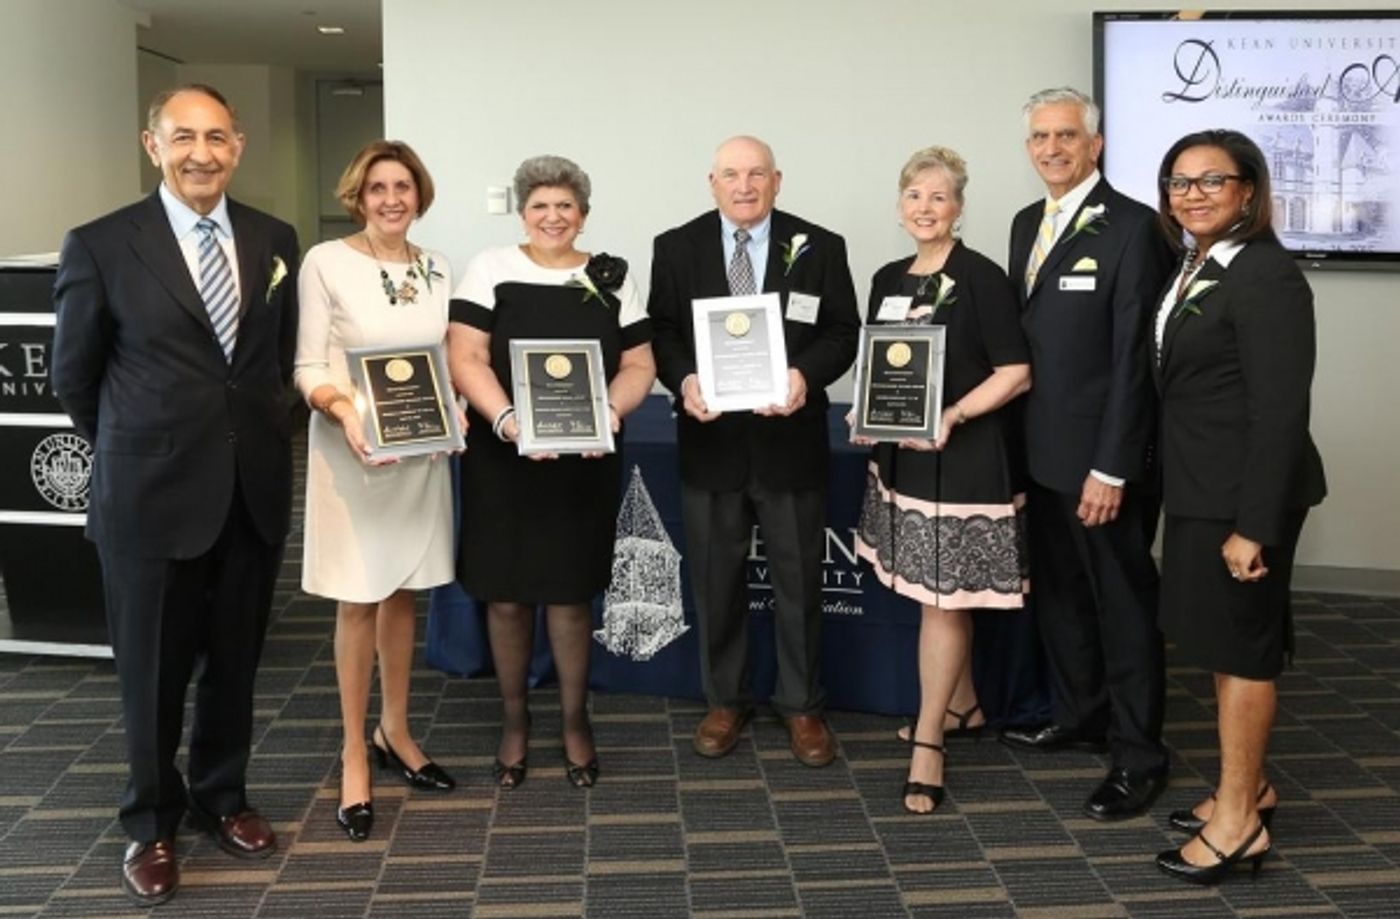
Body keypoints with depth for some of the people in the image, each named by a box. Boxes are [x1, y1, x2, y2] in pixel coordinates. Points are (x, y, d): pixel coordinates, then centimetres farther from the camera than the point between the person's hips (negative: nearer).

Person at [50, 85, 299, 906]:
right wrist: (134, 451, 11)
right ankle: (152, 823, 31)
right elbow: (74, 373, 2)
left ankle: (221, 796, 37)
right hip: (151, 491, -3)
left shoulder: (275, 241, 4)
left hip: (255, 486, 3)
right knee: (153, 668, 10)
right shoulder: (101, 245, -7)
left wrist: (254, 431, 13)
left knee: (236, 660, 15)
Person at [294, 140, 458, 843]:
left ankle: (395, 732, 30)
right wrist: (345, 411, -26)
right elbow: (308, 367, -9)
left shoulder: (436, 268, 7)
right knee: (358, 602, 3)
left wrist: (454, 409, -7)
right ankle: (354, 756, 15)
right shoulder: (325, 262, -8)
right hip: (352, 450, -4)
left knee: (402, 594, 14)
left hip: (422, 452, 5)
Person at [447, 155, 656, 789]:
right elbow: (466, 358, -6)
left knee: (571, 592, 6)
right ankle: (514, 717, 24)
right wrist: (506, 419, -22)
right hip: (503, 459, -1)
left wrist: (612, 409, -14)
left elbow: (639, 364, 7)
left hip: (585, 463, 1)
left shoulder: (612, 278, 9)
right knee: (506, 593, 5)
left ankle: (574, 720, 23)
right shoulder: (491, 269, 2)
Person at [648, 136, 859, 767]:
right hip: (710, 439, 1)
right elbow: (661, 332, 2)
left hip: (791, 438, -1)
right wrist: (683, 379, -17)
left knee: (798, 578, 9)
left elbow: (842, 333, 0)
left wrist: (805, 375, -20)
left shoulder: (820, 248, 0)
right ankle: (725, 700, 28)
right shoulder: (676, 248, 3)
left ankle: (802, 705, 25)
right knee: (716, 580, 11)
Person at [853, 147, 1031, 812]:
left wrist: (952, 416, -23)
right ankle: (961, 703, 35)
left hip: (962, 457, -6)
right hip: (900, 453, 7)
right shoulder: (888, 280, 10)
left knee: (943, 598, -2)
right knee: (937, 593, 17)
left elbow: (1015, 374, -11)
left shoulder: (981, 278, -10)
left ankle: (927, 741, 7)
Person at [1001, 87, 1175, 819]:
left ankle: (1139, 754, 17)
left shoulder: (1131, 227, -13)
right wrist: (1018, 439, 8)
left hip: (1099, 458, -7)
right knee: (1056, 593, 17)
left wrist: (1111, 468, -19)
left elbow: (1134, 358, -17)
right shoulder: (1027, 224, 12)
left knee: (1123, 603, 4)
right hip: (1041, 452, 8)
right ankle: (1078, 718, 34)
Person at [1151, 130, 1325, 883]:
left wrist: (1253, 525, -22)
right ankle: (1247, 786, 32)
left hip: (1242, 493, -9)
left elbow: (1280, 411, -20)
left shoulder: (1266, 277, -16)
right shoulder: (1195, 269, 11)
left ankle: (1239, 821, 14)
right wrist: (1173, 483, 10)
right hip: (1202, 488, 9)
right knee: (1225, 642, 17)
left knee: (1239, 646, 1)